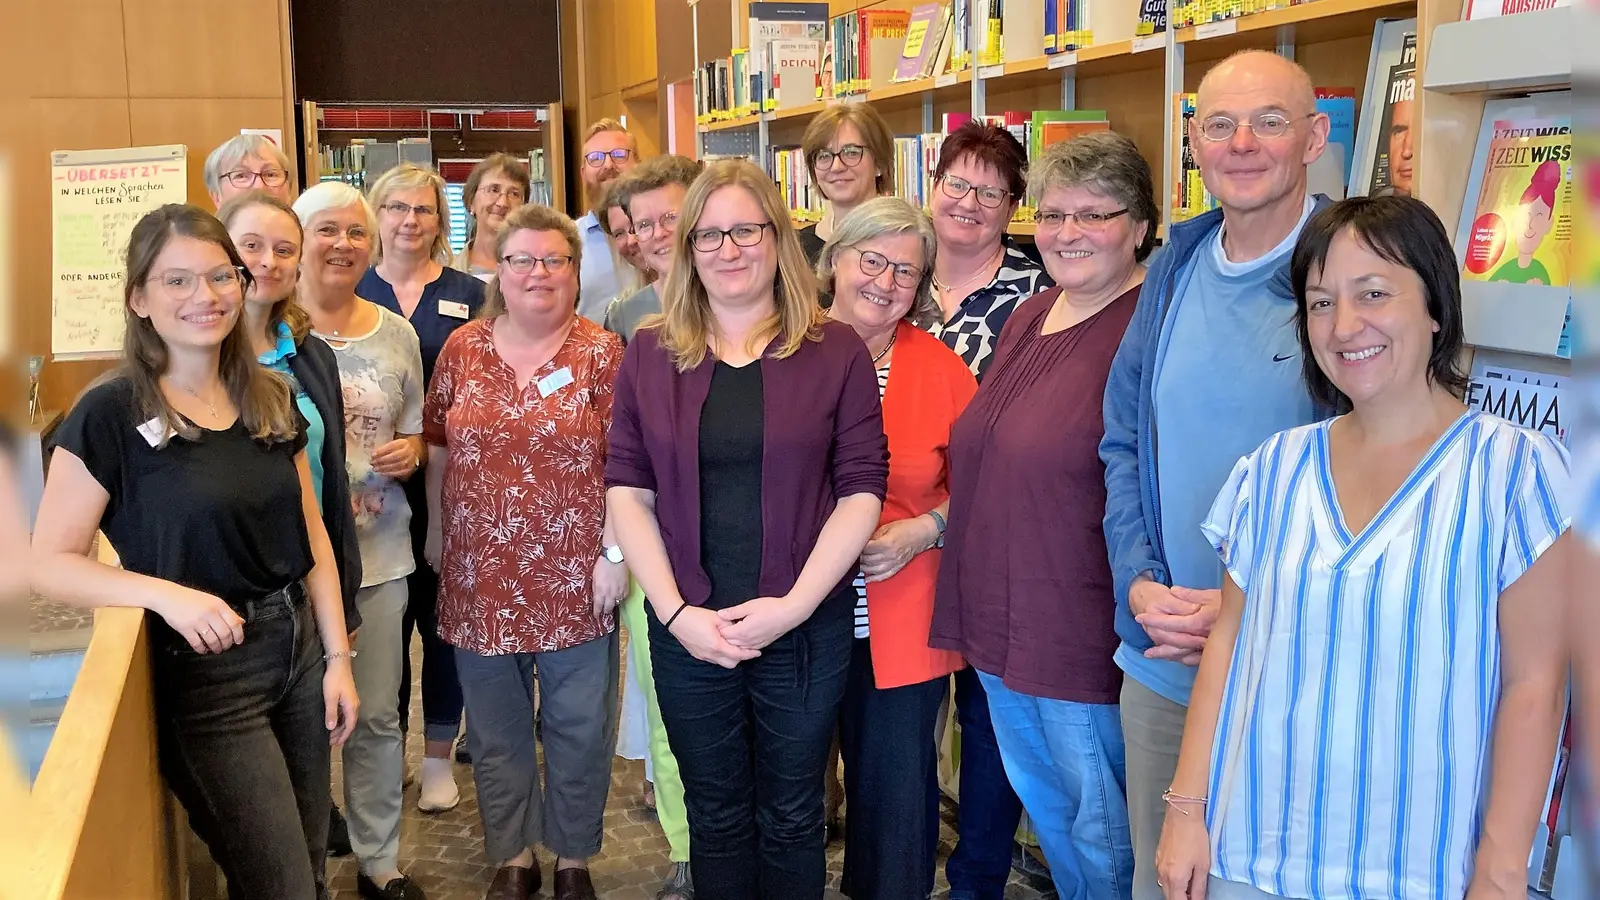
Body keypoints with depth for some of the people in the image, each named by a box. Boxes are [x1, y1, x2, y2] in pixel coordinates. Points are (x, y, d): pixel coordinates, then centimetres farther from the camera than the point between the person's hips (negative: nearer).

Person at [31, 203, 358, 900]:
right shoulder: (109, 416, -13)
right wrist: (166, 593, -27)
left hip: (297, 652, 5)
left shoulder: (271, 400, 4)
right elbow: (50, 564, -11)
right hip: (201, 676, -5)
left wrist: (338, 656, 5)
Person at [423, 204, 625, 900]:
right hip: (479, 577, 3)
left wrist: (615, 552, -10)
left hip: (574, 578, -2)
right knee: (495, 731, 14)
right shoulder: (463, 347, 5)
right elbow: (438, 449, 11)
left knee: (579, 730, 8)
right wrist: (435, 534, 10)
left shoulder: (603, 353, -3)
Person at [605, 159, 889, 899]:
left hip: (806, 626, -1)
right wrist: (676, 612, -10)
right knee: (716, 816, 16)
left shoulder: (836, 350, -2)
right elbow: (627, 489, 1)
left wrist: (793, 605, -15)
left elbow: (862, 488, -6)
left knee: (791, 817, 14)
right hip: (687, 629, 2)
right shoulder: (649, 352, 3)